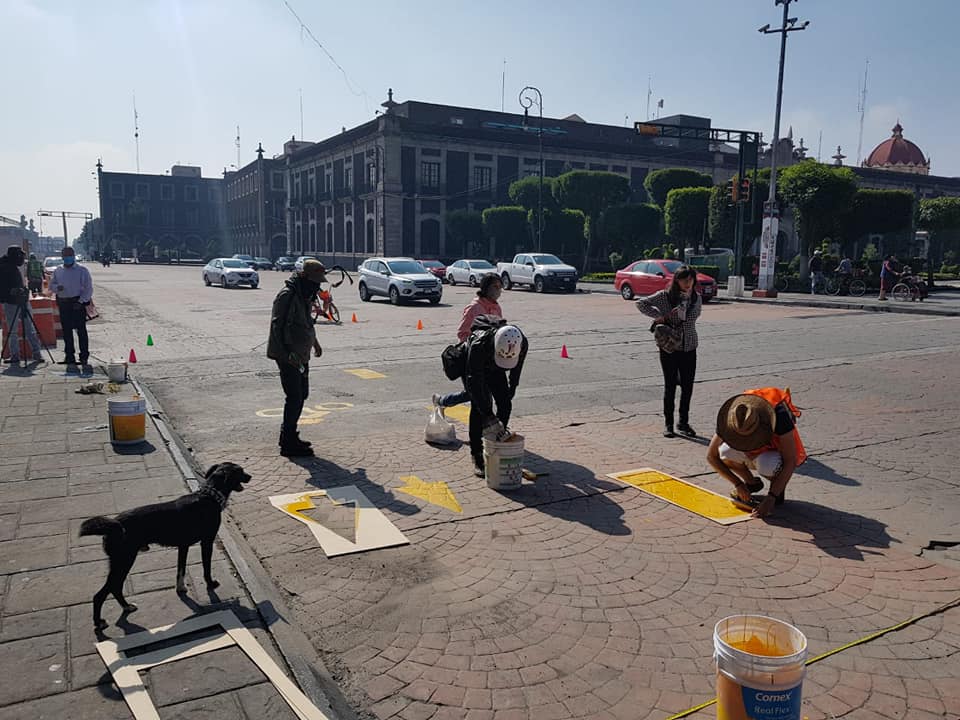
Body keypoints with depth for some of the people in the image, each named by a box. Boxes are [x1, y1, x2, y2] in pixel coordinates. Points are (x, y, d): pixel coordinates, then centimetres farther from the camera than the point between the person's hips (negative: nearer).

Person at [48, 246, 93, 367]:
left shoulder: (82, 270, 0)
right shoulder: (58, 271, 13)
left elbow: (88, 289, -3)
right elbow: (51, 285, 18)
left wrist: (81, 301, -13)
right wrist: (57, 287, -6)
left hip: (78, 303, -5)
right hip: (63, 303, 5)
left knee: (81, 330, -6)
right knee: (66, 331, 8)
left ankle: (84, 357, -4)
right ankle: (69, 356, 15)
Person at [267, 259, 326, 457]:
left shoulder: (306, 294, 12)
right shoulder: (287, 295, -19)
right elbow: (278, 326, -23)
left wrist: (314, 342, 30)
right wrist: (288, 353, -28)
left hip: (301, 354, 10)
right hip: (288, 355, -10)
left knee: (302, 395, 15)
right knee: (294, 397, -8)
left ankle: (289, 436, 28)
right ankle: (288, 444, 0)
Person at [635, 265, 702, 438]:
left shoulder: (696, 297, 4)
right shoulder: (665, 295, -4)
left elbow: (692, 316, -11)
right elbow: (641, 303, -7)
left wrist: (669, 316, -18)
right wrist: (659, 316, -14)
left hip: (689, 348, 3)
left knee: (688, 387, 6)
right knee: (670, 386, 3)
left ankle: (684, 422, 21)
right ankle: (668, 423, 14)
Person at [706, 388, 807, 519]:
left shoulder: (779, 414, -36)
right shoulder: (730, 419, -26)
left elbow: (790, 462, -32)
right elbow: (711, 456, -15)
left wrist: (771, 497, -37)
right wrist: (738, 484, -17)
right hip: (753, 454, 4)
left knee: (765, 465, -38)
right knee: (725, 451, -28)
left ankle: (778, 487, -3)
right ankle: (751, 483, 1)